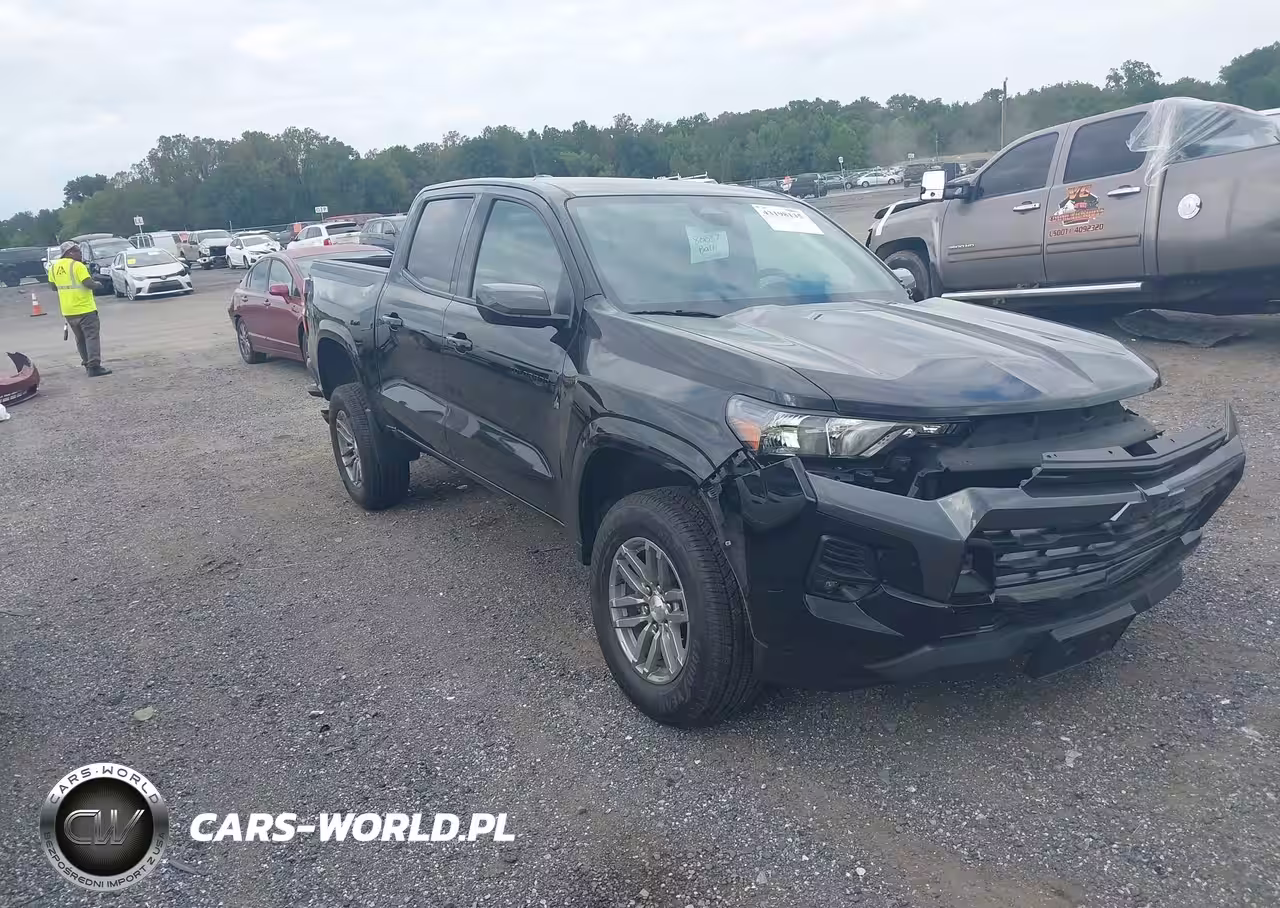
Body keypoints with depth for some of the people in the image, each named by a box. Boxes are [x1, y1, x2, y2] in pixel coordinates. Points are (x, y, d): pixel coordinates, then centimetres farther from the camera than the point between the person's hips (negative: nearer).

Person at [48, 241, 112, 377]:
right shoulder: (77, 266, -12)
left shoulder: (54, 267, 9)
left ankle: (87, 363, 22)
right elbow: (88, 283, -20)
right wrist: (98, 285, 0)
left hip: (68, 311, 7)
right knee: (91, 337, -8)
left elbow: (53, 285, 16)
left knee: (80, 339, 17)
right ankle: (94, 366, -17)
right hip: (85, 308, -7)